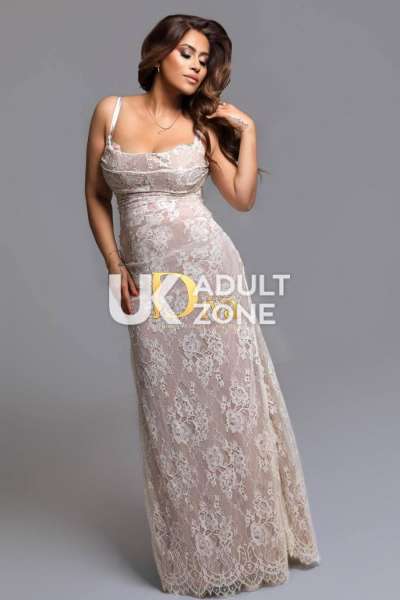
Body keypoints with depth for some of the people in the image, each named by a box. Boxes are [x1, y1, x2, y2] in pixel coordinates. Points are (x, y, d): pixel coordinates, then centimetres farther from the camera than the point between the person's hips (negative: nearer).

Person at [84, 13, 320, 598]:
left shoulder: (202, 124, 5)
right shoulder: (111, 111, 6)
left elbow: (243, 197, -2)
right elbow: (96, 197, 8)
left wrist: (247, 129, -3)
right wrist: (115, 267, 0)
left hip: (207, 269, 0)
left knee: (226, 395, 3)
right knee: (171, 409, 8)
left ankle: (248, 536, 23)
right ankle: (196, 549, 26)